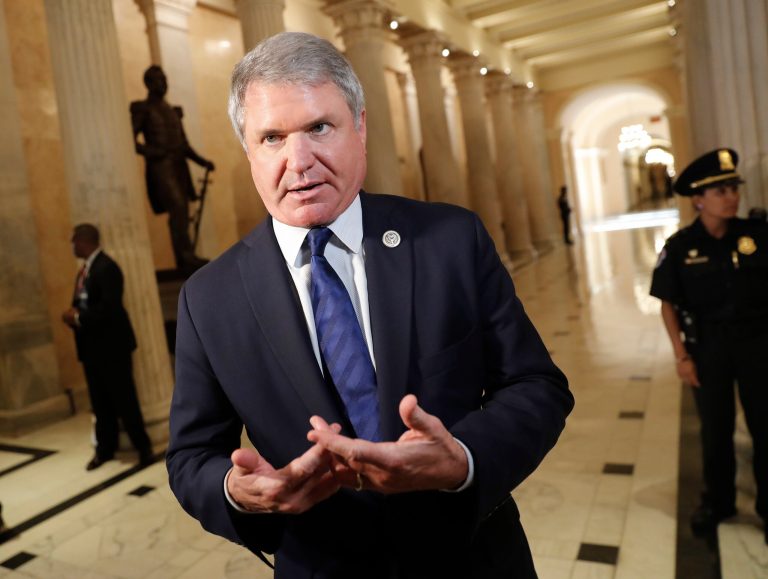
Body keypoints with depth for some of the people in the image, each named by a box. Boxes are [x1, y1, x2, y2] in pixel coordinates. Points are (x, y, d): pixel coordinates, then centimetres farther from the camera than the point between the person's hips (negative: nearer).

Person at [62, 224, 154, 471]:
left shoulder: (107, 268, -17)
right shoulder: (85, 269, 11)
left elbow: (109, 308, -25)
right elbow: (83, 303, 15)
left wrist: (78, 317, -17)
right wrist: (73, 313, -6)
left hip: (111, 345, -8)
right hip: (91, 346, 9)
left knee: (124, 400, 1)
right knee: (100, 402, 15)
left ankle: (143, 447, 15)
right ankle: (105, 448, 27)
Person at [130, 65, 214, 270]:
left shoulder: (173, 111, 22)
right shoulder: (142, 109, 4)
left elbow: (184, 144, 21)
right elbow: (131, 140, -4)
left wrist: (202, 161, 9)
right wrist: (154, 153, -15)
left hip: (179, 166, 6)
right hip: (160, 167, -6)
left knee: (181, 214, 3)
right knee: (177, 206, -23)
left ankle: (185, 260, 6)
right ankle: (186, 256, -25)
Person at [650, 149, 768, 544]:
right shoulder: (680, 247, -9)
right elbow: (668, 303, -4)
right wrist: (681, 355, -7)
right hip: (708, 346, 0)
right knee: (716, 429, 15)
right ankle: (717, 501, 36)